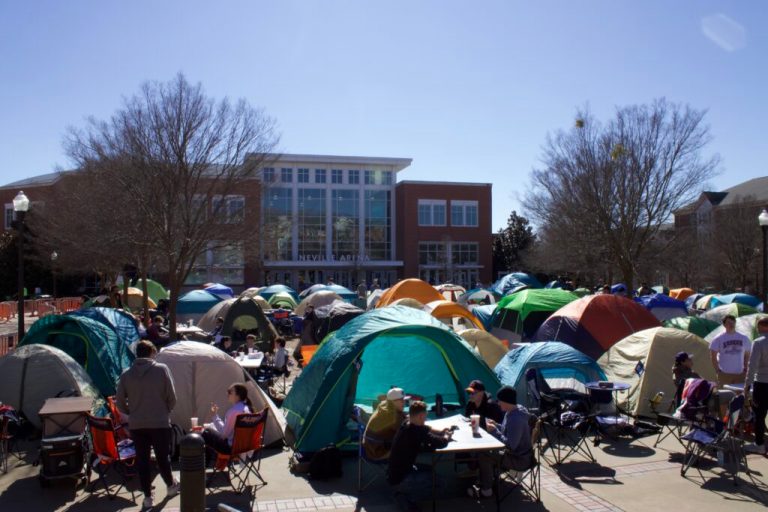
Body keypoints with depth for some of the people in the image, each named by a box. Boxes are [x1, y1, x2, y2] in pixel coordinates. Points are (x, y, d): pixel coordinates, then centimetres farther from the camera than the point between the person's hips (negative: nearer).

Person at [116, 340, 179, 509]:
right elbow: (172, 397, -5)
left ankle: (147, 496, 14)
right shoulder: (161, 369, -7)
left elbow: (119, 402, 2)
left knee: (142, 460, 9)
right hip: (160, 423, -2)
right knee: (162, 457, 14)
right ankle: (171, 486, 32)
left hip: (136, 425, 2)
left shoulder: (126, 374, 0)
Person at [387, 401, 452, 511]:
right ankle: (404, 497, 2)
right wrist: (447, 436, -1)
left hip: (394, 474, 9)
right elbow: (442, 443, -24)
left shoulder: (407, 425, 0)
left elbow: (427, 430, 16)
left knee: (430, 471, 23)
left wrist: (442, 432, 0)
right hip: (399, 479, -9)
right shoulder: (417, 432, -26)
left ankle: (401, 491, 13)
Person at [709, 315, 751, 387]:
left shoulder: (744, 338, 9)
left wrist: (745, 368, 5)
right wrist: (717, 369, -6)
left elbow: (747, 355, 15)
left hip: (740, 374, 3)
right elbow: (713, 356, 0)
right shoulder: (718, 339, -1)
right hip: (724, 374, -3)